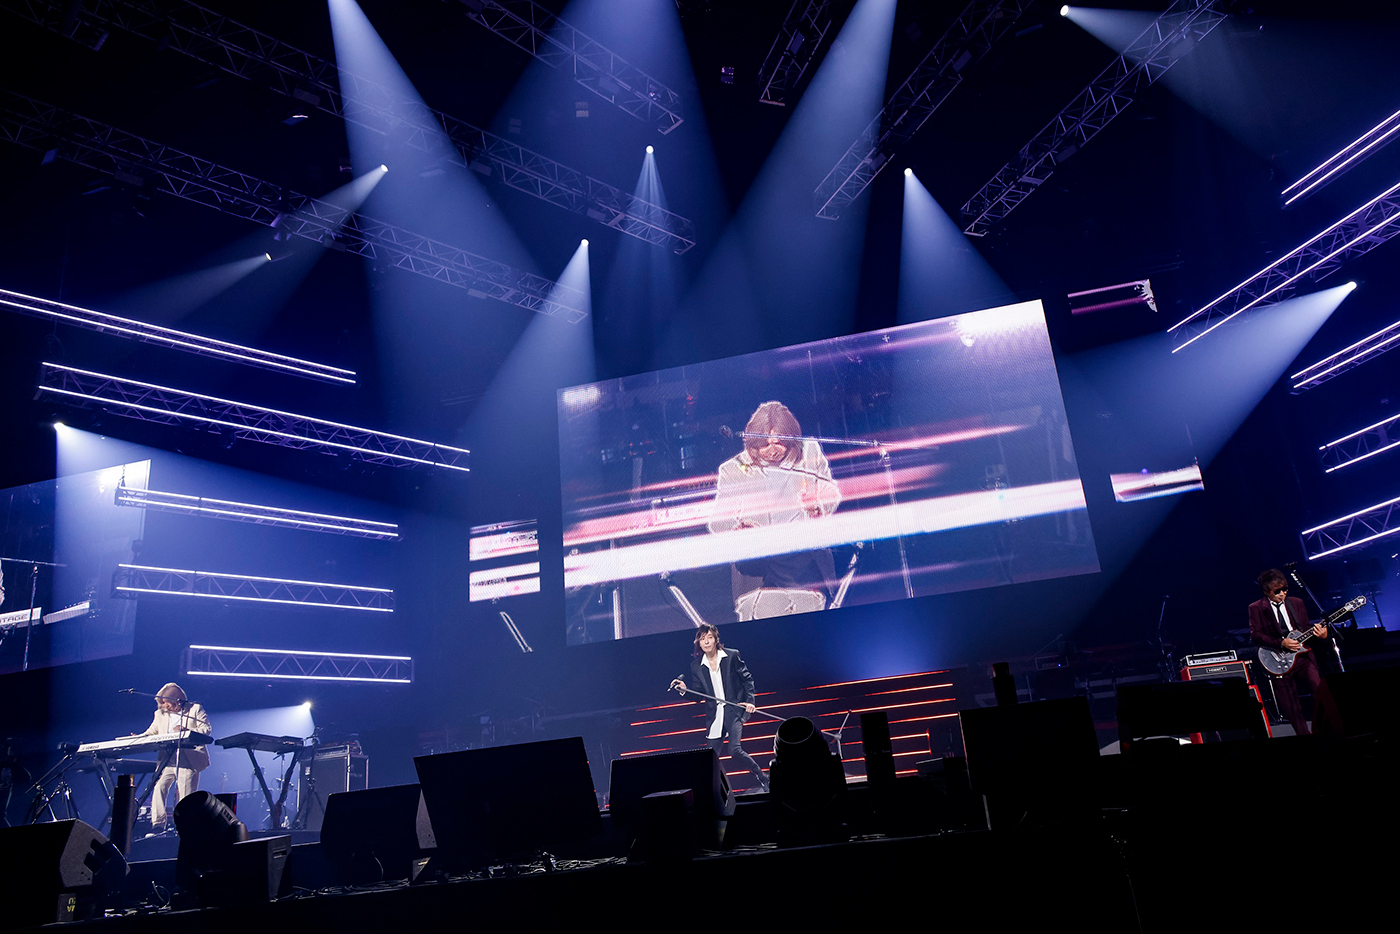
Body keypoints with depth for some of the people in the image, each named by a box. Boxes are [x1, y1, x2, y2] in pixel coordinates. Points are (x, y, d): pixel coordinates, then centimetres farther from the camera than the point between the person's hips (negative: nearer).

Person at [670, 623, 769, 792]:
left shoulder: (732, 656, -4)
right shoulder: (696, 665, 4)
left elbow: (747, 679, 3)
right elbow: (698, 694, 8)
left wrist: (750, 700, -8)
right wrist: (685, 689, -11)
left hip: (734, 710, -4)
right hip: (714, 715, 4)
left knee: (735, 750, -16)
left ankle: (763, 778, 3)